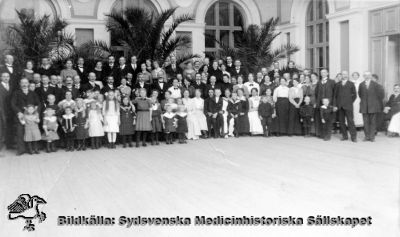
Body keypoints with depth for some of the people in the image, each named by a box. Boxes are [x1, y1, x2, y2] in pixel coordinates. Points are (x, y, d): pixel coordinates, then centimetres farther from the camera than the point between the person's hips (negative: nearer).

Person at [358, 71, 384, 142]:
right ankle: (367, 136, 6)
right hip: (364, 106, 2)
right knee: (366, 122, 1)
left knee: (373, 122, 1)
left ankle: (372, 137, 6)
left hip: (373, 105, -2)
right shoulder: (361, 85, 6)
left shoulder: (375, 84, -1)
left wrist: (379, 101, 6)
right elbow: (360, 93, 18)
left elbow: (381, 93, 3)